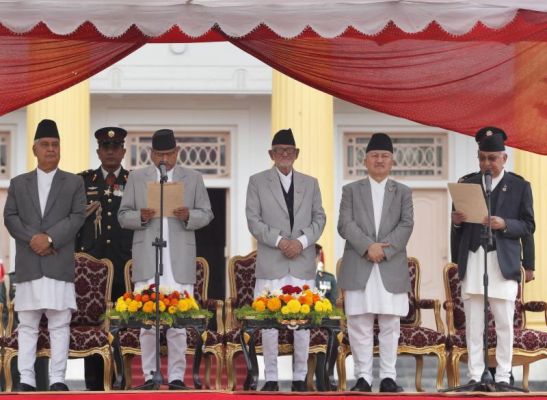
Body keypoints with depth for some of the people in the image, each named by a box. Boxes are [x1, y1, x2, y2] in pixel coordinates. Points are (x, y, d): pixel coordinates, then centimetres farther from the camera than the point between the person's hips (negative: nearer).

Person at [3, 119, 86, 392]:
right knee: (27, 325, 1)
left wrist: (50, 237, -12)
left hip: (60, 264, -1)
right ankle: (26, 379, 2)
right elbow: (10, 217, 7)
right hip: (28, 264, 1)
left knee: (60, 324, -4)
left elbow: (78, 216, 0)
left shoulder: (74, 183, 12)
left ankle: (57, 379, -3)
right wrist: (33, 238, -10)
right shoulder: (19, 183, 16)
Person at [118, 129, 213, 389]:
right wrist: (141, 217, -12)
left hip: (180, 260, 0)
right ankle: (150, 376, 6)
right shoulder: (136, 178, 11)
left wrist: (188, 216, -11)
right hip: (147, 259, 0)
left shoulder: (193, 178, 12)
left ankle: (176, 376, 2)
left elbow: (206, 214, 10)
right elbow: (123, 216, 9)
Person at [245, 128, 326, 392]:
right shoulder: (257, 182, 6)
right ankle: (271, 377, 5)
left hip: (303, 262, 2)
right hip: (271, 262, -2)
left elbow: (319, 218, 9)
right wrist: (278, 240, -13)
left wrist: (302, 241, -8)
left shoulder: (310, 183, 14)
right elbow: (253, 220, -1)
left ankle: (300, 377, 9)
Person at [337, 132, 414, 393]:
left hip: (392, 268, 1)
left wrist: (384, 249, -14)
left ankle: (388, 376, 6)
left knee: (390, 324, 1)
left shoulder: (403, 192, 14)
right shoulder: (351, 190, 12)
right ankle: (363, 376, 3)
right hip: (358, 268, 0)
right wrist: (368, 247, -15)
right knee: (359, 324, -1)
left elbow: (406, 226, 0)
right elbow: (345, 225, 0)